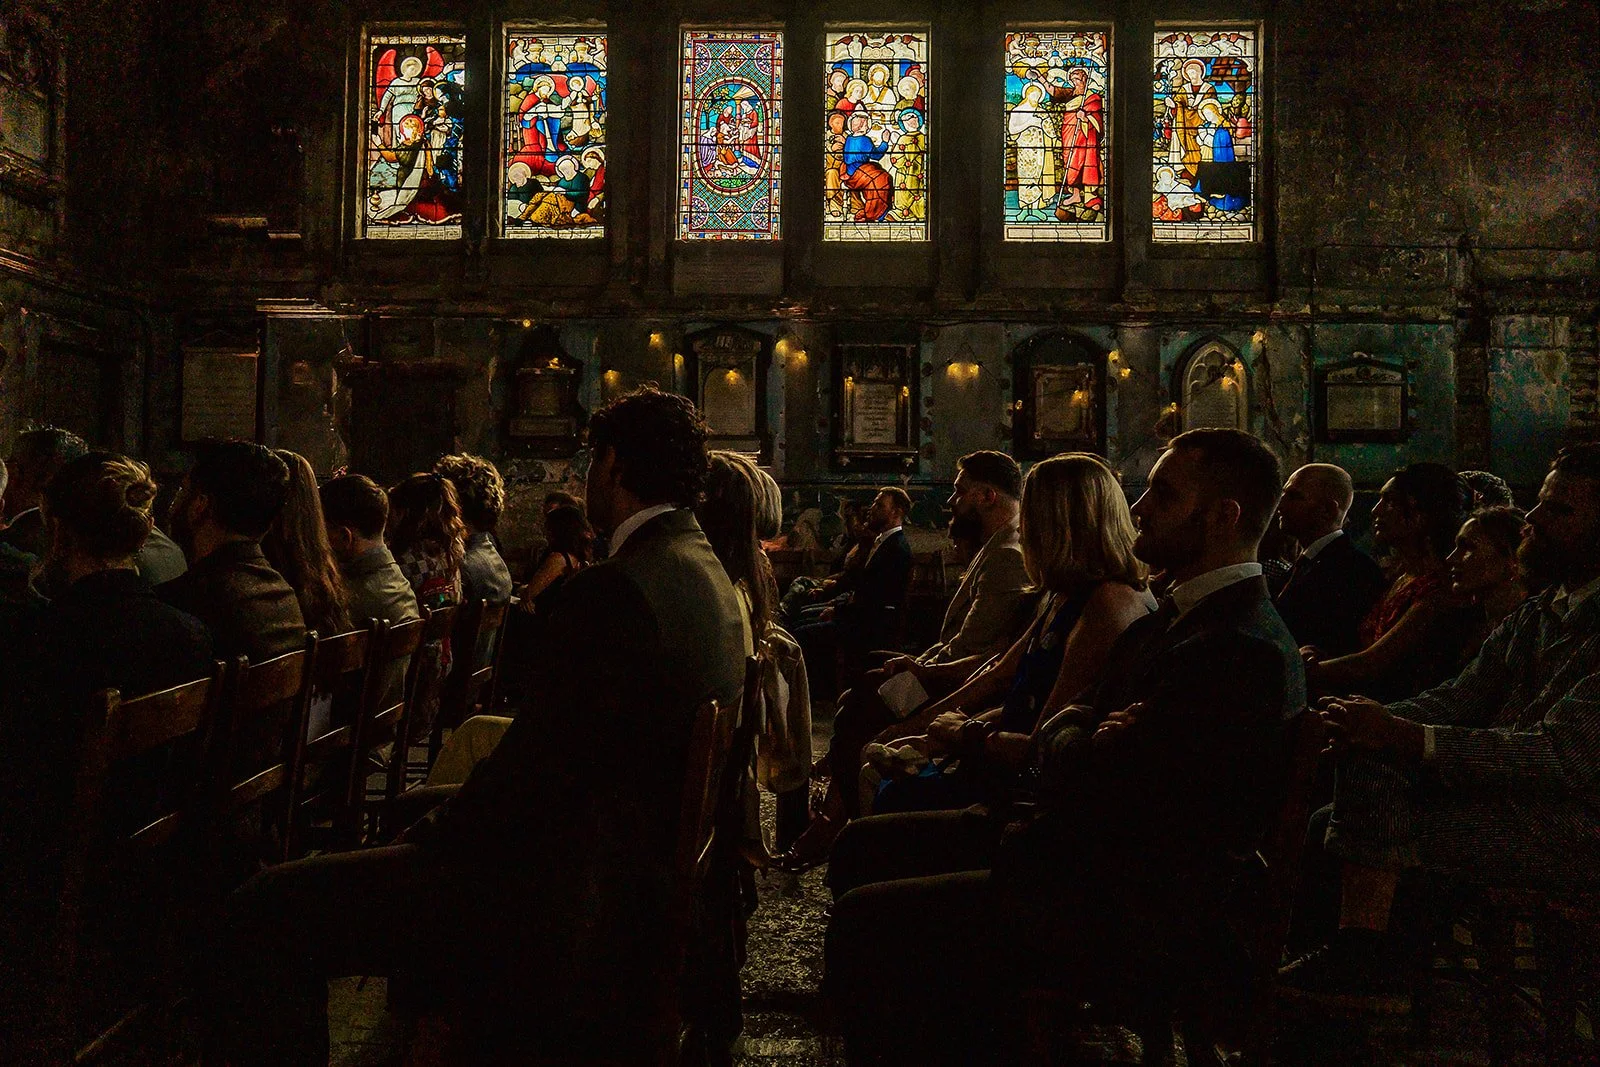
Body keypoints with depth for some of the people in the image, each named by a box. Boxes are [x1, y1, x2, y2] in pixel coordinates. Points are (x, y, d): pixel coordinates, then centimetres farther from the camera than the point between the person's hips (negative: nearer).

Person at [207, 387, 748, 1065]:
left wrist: (427, 838, -2)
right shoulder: (706, 572, 10)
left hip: (568, 908, -10)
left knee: (264, 915, -12)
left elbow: (529, 772, -19)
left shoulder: (614, 589, -21)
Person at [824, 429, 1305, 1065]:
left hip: (1139, 912, -10)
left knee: (866, 921, -20)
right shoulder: (1179, 617, 13)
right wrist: (1092, 744, -10)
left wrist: (1084, 744, -2)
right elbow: (1063, 725, 12)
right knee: (866, 846, 12)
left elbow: (1080, 786, -24)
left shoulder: (1243, 651, -21)